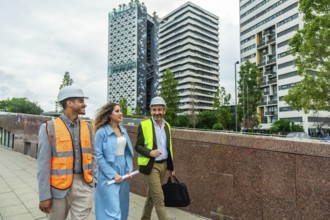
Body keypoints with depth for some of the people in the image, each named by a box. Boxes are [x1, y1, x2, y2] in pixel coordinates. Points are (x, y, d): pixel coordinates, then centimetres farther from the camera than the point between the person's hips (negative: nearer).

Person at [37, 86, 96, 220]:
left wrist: (93, 179, 6)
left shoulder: (87, 127, 5)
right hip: (59, 186, -2)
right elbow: (43, 163, -8)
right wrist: (44, 195, -9)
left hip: (84, 184, 3)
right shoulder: (49, 127, -8)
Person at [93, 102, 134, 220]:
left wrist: (129, 168, 0)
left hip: (123, 173, 6)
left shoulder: (123, 130, 6)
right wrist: (113, 175, -15)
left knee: (122, 206, 18)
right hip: (109, 175, -6)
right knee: (113, 210, -2)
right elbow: (99, 156, -14)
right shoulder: (102, 132, -12)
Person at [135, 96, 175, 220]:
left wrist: (171, 167, 16)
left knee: (152, 195, 19)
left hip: (163, 165, 6)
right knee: (159, 199, -4)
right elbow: (138, 146, -8)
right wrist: (149, 152, -28)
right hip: (151, 166, -6)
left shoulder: (167, 126, 8)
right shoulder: (144, 125, -9)